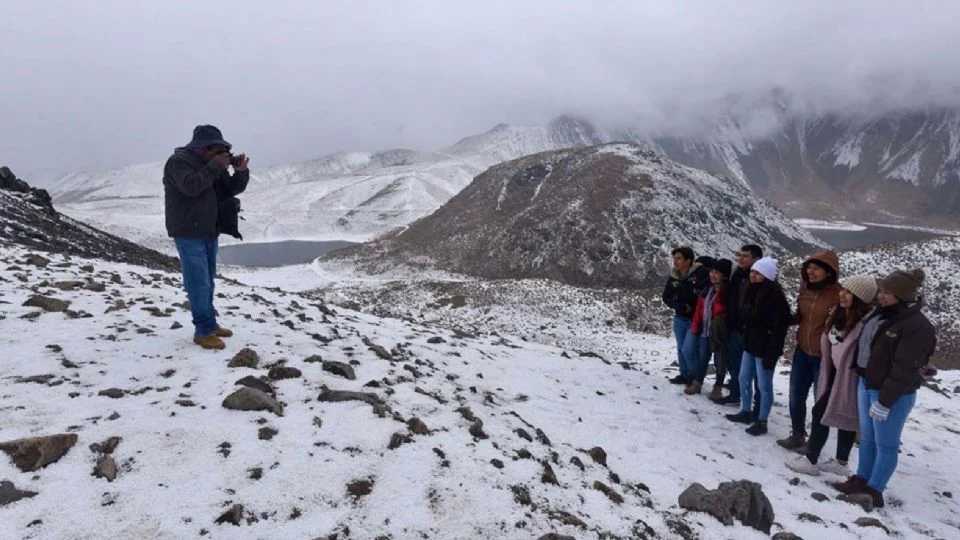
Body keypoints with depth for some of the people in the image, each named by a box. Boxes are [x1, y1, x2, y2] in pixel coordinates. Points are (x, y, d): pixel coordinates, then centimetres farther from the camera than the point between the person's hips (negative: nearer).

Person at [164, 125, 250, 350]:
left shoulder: (213, 163, 12)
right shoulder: (179, 161, -11)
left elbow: (232, 189, 12)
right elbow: (191, 186, -28)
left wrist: (241, 171, -6)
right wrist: (215, 166, -24)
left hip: (209, 232, 8)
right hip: (189, 234, -8)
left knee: (208, 281, 14)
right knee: (199, 283, -10)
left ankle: (210, 324, 24)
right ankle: (204, 331, -6)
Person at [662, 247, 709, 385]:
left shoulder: (700, 273, -16)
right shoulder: (673, 277, 1)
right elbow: (667, 297, 3)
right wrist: (681, 306, -13)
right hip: (679, 318, 6)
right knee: (681, 348, 14)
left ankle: (693, 377, 13)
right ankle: (684, 374, 29)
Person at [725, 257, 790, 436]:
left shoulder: (775, 296, -20)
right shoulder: (753, 292, 7)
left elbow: (779, 328, -21)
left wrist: (771, 353, -22)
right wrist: (744, 340, 17)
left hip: (765, 348, -9)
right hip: (750, 344, 9)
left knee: (764, 386, 3)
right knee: (744, 379, 18)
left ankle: (762, 422, 14)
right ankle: (745, 412, 33)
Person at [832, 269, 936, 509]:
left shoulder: (917, 327, -22)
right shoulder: (882, 313, 5)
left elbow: (904, 370, -23)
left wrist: (884, 401, -21)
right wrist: (864, 381, 17)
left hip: (894, 394, -9)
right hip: (866, 384, 9)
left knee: (886, 443, 5)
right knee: (867, 437, 18)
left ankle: (875, 490, 16)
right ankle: (862, 480, 31)